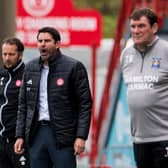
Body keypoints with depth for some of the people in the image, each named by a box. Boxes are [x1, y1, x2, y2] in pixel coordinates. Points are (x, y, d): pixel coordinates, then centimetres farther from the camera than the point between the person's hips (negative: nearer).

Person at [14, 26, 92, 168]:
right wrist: (20, 135, 9)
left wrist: (81, 137, -12)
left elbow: (85, 103, -6)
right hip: (36, 133, 5)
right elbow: (23, 104, 16)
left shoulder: (73, 67, -4)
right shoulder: (30, 68, 12)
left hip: (63, 135, -5)